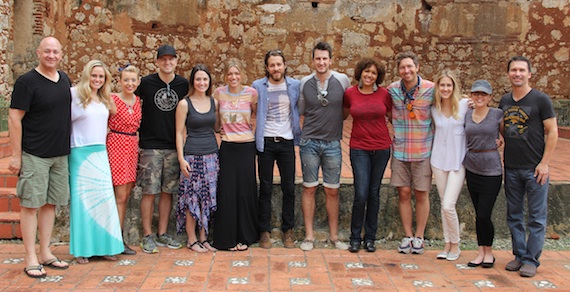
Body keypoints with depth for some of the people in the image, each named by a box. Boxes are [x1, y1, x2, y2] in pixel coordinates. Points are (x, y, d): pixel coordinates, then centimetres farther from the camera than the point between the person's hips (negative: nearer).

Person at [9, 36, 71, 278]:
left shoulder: (65, 80, 9)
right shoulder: (27, 82, -9)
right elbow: (14, 118, -11)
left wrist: (69, 146, 16)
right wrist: (16, 155, -13)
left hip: (60, 154, 6)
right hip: (34, 155, -6)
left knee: (50, 203, 11)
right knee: (31, 204, 0)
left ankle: (46, 254, 21)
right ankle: (31, 258, 9)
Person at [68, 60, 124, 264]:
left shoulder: (105, 99, 13)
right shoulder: (75, 95, -6)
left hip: (100, 152, 5)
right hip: (80, 153, -5)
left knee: (105, 198, 3)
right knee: (82, 199, 0)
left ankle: (104, 246, 13)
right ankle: (82, 249, 11)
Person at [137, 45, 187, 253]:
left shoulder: (184, 85, 6)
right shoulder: (146, 83, -1)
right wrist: (140, 133, 3)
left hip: (174, 146, 3)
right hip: (150, 146, -2)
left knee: (168, 191, 8)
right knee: (149, 192, -1)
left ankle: (162, 234, 19)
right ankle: (148, 236, 9)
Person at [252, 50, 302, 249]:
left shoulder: (295, 85, 5)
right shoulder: (258, 86, 0)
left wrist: (298, 133, 7)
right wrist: (255, 138, -4)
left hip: (287, 141, 1)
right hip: (265, 142, -1)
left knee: (289, 188, 5)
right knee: (265, 188, 5)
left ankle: (288, 230, 18)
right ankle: (265, 231, 15)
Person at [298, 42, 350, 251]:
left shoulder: (342, 80, -1)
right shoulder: (304, 83, 2)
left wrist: (337, 117, 7)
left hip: (332, 143, 0)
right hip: (309, 142, 0)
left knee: (332, 191, 6)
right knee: (309, 188, 4)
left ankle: (334, 236, 18)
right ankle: (309, 236, 14)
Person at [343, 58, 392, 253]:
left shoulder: (384, 94, 0)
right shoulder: (350, 94, 0)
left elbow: (392, 117, 11)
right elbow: (343, 115, 16)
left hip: (381, 148, 1)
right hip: (359, 148, -1)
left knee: (374, 193, 9)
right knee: (361, 194, -8)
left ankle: (370, 237, 22)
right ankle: (355, 237, 11)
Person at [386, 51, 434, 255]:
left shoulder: (431, 89, -6)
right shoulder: (392, 90, 0)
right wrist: (391, 133, 4)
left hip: (423, 150, -2)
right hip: (399, 150, 2)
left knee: (421, 194, 6)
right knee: (404, 193, 6)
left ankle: (419, 237, 21)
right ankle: (407, 236, 20)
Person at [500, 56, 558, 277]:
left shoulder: (540, 100, -6)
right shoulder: (504, 101, 9)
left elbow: (552, 132, -7)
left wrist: (544, 163, -12)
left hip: (534, 168, -5)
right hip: (511, 167, 5)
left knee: (536, 217, 3)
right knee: (514, 215, 11)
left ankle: (531, 260, 12)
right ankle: (519, 255, 23)